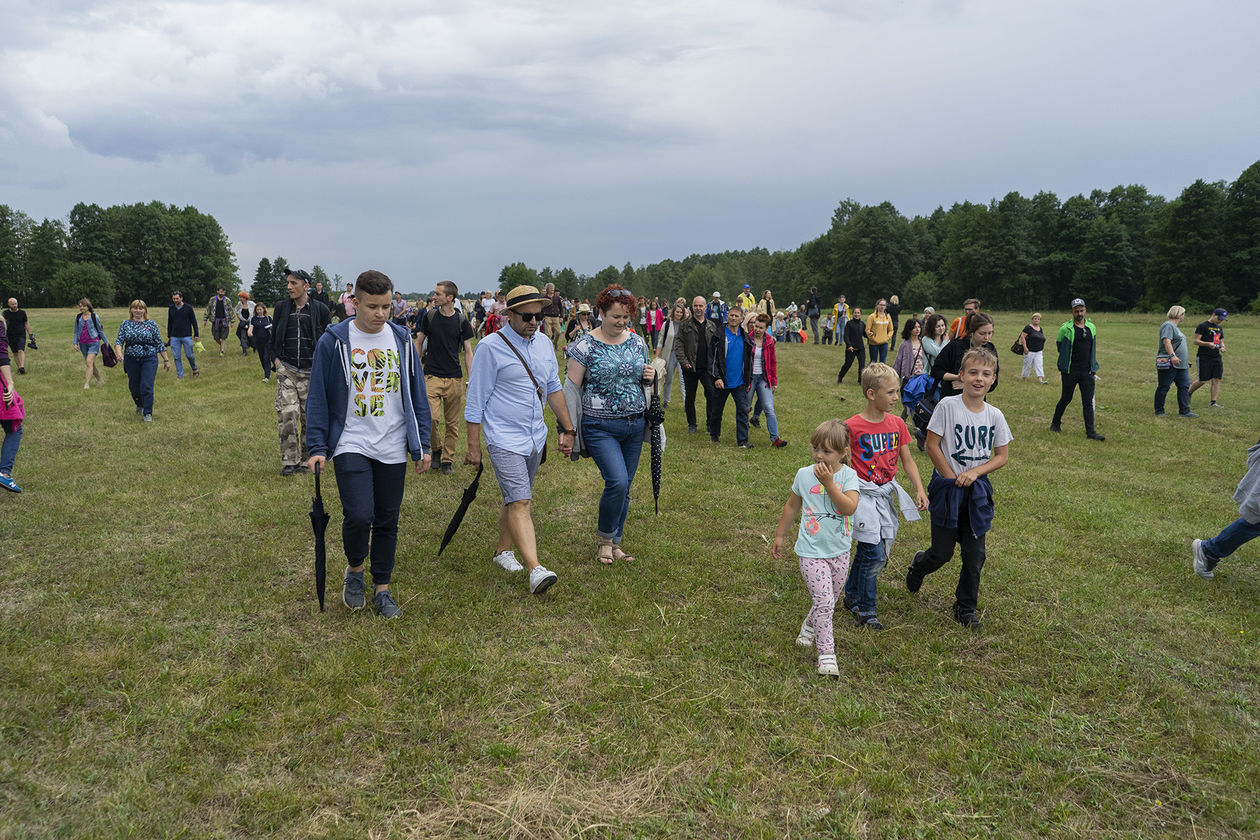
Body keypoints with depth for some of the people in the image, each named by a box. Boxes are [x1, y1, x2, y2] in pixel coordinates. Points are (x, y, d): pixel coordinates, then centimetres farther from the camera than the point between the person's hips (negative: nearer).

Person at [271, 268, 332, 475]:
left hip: (311, 371, -1)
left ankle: (307, 458, 18)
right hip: (286, 369, 1)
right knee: (287, 413, -10)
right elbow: (273, 336, 16)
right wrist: (275, 359, 4)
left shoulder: (320, 309, 1)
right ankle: (289, 460, 0)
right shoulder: (281, 307, 7)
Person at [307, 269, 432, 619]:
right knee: (359, 515, -14)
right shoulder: (333, 341, -5)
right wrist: (318, 447, -6)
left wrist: (422, 445, 7)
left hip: (393, 449, 3)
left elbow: (417, 396, 10)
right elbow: (318, 398, -1)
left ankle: (382, 589, 23)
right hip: (351, 445, -3)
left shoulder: (401, 339, 5)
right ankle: (354, 570, 15)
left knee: (387, 521, 8)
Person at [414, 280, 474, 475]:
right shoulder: (429, 316, 2)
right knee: (430, 417, -15)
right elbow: (418, 342, 12)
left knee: (452, 422, 6)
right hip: (432, 376, -1)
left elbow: (468, 351, 6)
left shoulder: (461, 320, 1)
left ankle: (448, 459, 20)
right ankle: (435, 449, 11)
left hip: (454, 378, 1)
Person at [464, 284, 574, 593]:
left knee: (515, 498, 16)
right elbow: (476, 400, -8)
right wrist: (473, 446, -7)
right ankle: (535, 570, -23)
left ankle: (504, 550, 33)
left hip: (535, 438, 6)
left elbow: (554, 390, 19)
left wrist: (567, 429, 19)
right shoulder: (490, 347, -10)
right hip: (505, 440, -6)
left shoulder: (545, 346, 9)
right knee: (520, 502, -15)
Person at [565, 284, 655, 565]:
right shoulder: (585, 346, -7)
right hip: (600, 426, -5)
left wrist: (651, 376, -2)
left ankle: (615, 543, 25)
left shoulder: (637, 342, 8)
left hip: (635, 425, 5)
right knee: (617, 481, -17)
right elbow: (572, 388, -5)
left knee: (625, 486, 9)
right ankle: (604, 537, 7)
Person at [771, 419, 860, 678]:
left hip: (839, 551, 2)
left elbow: (850, 507, -22)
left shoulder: (848, 475, -7)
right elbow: (792, 506, 11)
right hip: (812, 552, -2)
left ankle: (809, 628, 46)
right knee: (824, 601, -13)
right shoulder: (804, 474, -4)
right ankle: (826, 654, -3)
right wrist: (779, 536, 17)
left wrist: (829, 483, -27)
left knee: (829, 601, 16)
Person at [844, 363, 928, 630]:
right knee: (874, 553, -9)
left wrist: (919, 489, -1)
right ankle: (865, 610, 7)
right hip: (863, 494, -6)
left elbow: (907, 460, 9)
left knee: (867, 552, 13)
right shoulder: (852, 426, -13)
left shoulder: (897, 423, 3)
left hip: (887, 494, 6)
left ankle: (852, 596, 34)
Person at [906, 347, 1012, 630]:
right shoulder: (947, 406, -13)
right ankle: (918, 565, 39)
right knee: (942, 552, 4)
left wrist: (974, 472, -12)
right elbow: (932, 445, -10)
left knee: (975, 555, 7)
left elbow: (1002, 456, 4)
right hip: (947, 489, -3)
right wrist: (953, 479, -10)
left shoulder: (995, 415, -2)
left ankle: (966, 608, 25)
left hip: (978, 490, 3)